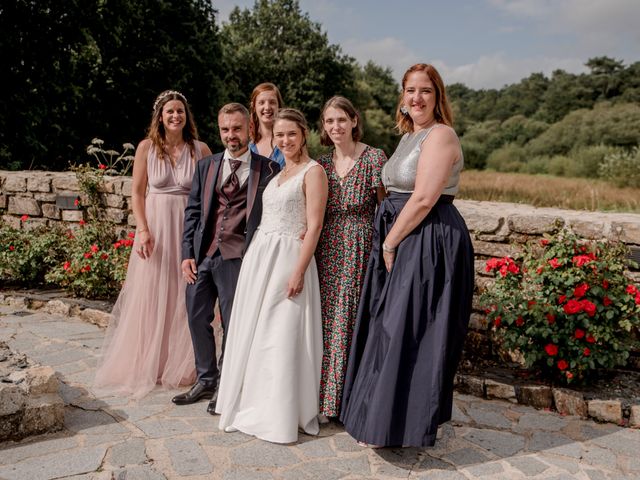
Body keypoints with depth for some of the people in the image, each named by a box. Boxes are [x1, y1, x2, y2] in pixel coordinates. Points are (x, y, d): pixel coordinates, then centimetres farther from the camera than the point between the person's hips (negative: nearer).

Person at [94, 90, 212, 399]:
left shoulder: (201, 149, 1)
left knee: (185, 297, 6)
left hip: (190, 228, 0)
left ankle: (182, 365, 22)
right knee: (151, 296, 6)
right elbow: (137, 192, 2)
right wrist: (143, 230, -9)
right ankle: (147, 365, 21)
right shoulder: (147, 147, 1)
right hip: (155, 226, 0)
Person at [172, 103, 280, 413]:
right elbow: (192, 211, 10)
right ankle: (205, 380, 29)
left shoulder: (268, 169, -1)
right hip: (202, 255, 4)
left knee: (232, 322, 4)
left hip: (236, 257, -4)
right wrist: (187, 253, 2)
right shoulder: (206, 166, 11)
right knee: (197, 318, 11)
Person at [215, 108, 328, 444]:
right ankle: (253, 404, 27)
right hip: (258, 256, 8)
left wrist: (299, 272, -20)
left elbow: (314, 226, -13)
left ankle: (280, 415, 11)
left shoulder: (313, 171, -7)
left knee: (281, 337, -3)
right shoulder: (276, 171, 16)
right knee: (252, 332, 12)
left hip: (288, 258, -8)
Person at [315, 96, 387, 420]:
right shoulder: (322, 163, 12)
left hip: (361, 250, -4)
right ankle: (328, 397, 21)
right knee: (328, 322, 7)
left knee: (355, 321, -2)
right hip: (327, 252, 5)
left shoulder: (374, 158, -3)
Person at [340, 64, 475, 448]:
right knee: (393, 330, 16)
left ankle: (406, 426, 13)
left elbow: (423, 200, -21)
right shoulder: (410, 136, 17)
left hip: (430, 243, -10)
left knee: (410, 333, -2)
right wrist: (388, 243, 10)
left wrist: (389, 243, -14)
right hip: (403, 241, 10)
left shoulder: (440, 135, -13)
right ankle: (386, 416, 32)